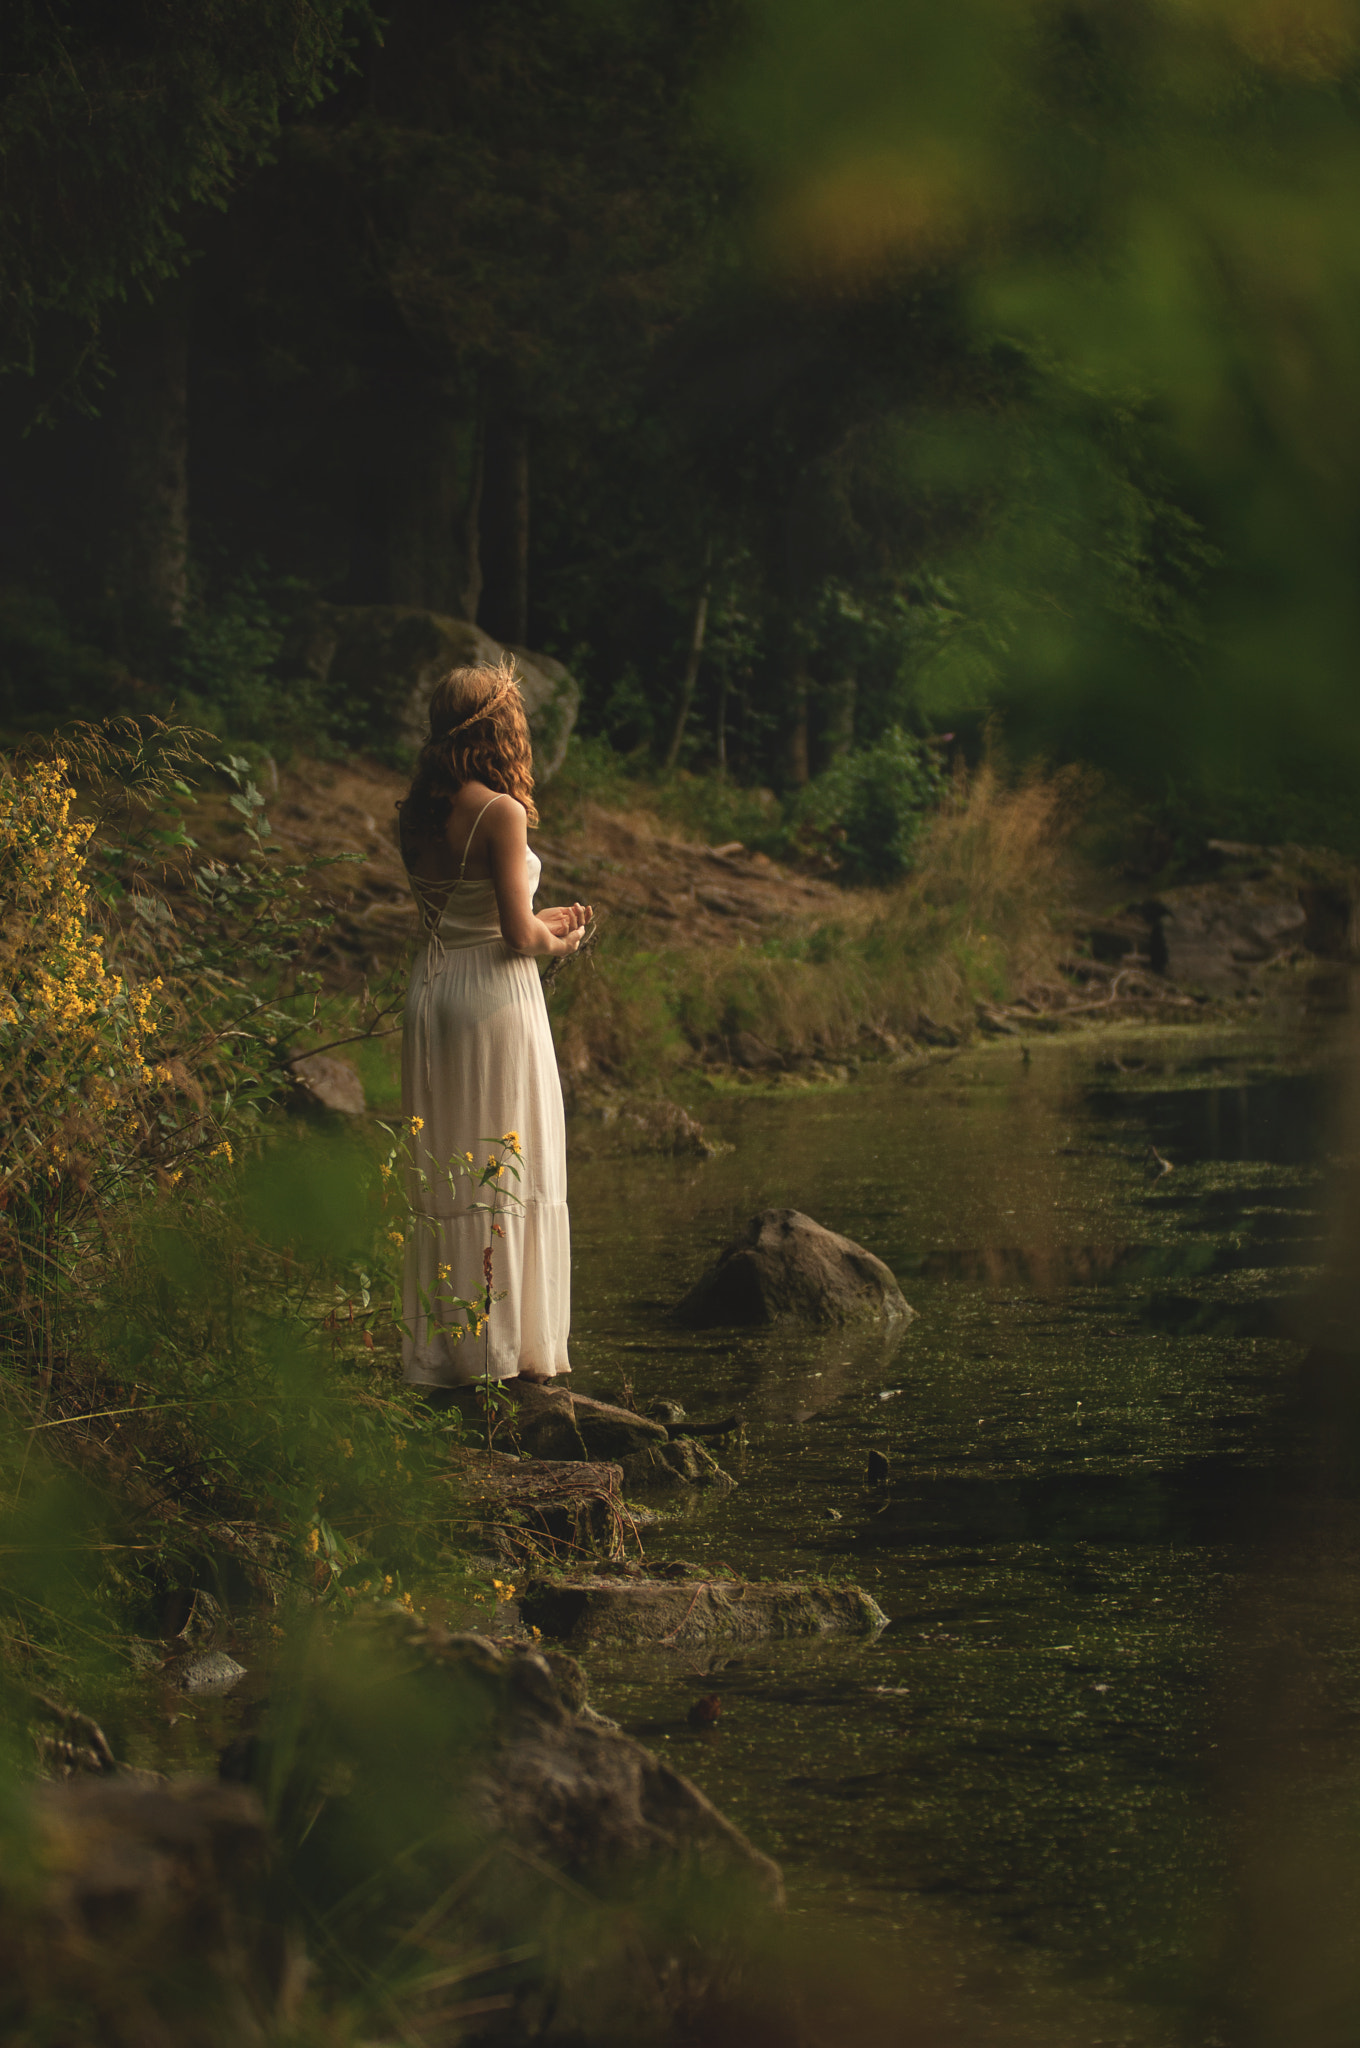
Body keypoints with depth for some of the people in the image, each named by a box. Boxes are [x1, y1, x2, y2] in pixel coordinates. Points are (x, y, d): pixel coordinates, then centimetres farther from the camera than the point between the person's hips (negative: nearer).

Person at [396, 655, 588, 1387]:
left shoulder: (416, 812, 6)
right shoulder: (501, 813, -15)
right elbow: (517, 935, -16)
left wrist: (543, 922, 16)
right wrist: (557, 941, 5)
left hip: (431, 989, 7)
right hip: (495, 996, -7)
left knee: (442, 1170, 12)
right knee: (508, 1166, 1)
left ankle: (440, 1345, 15)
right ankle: (508, 1345, 5)